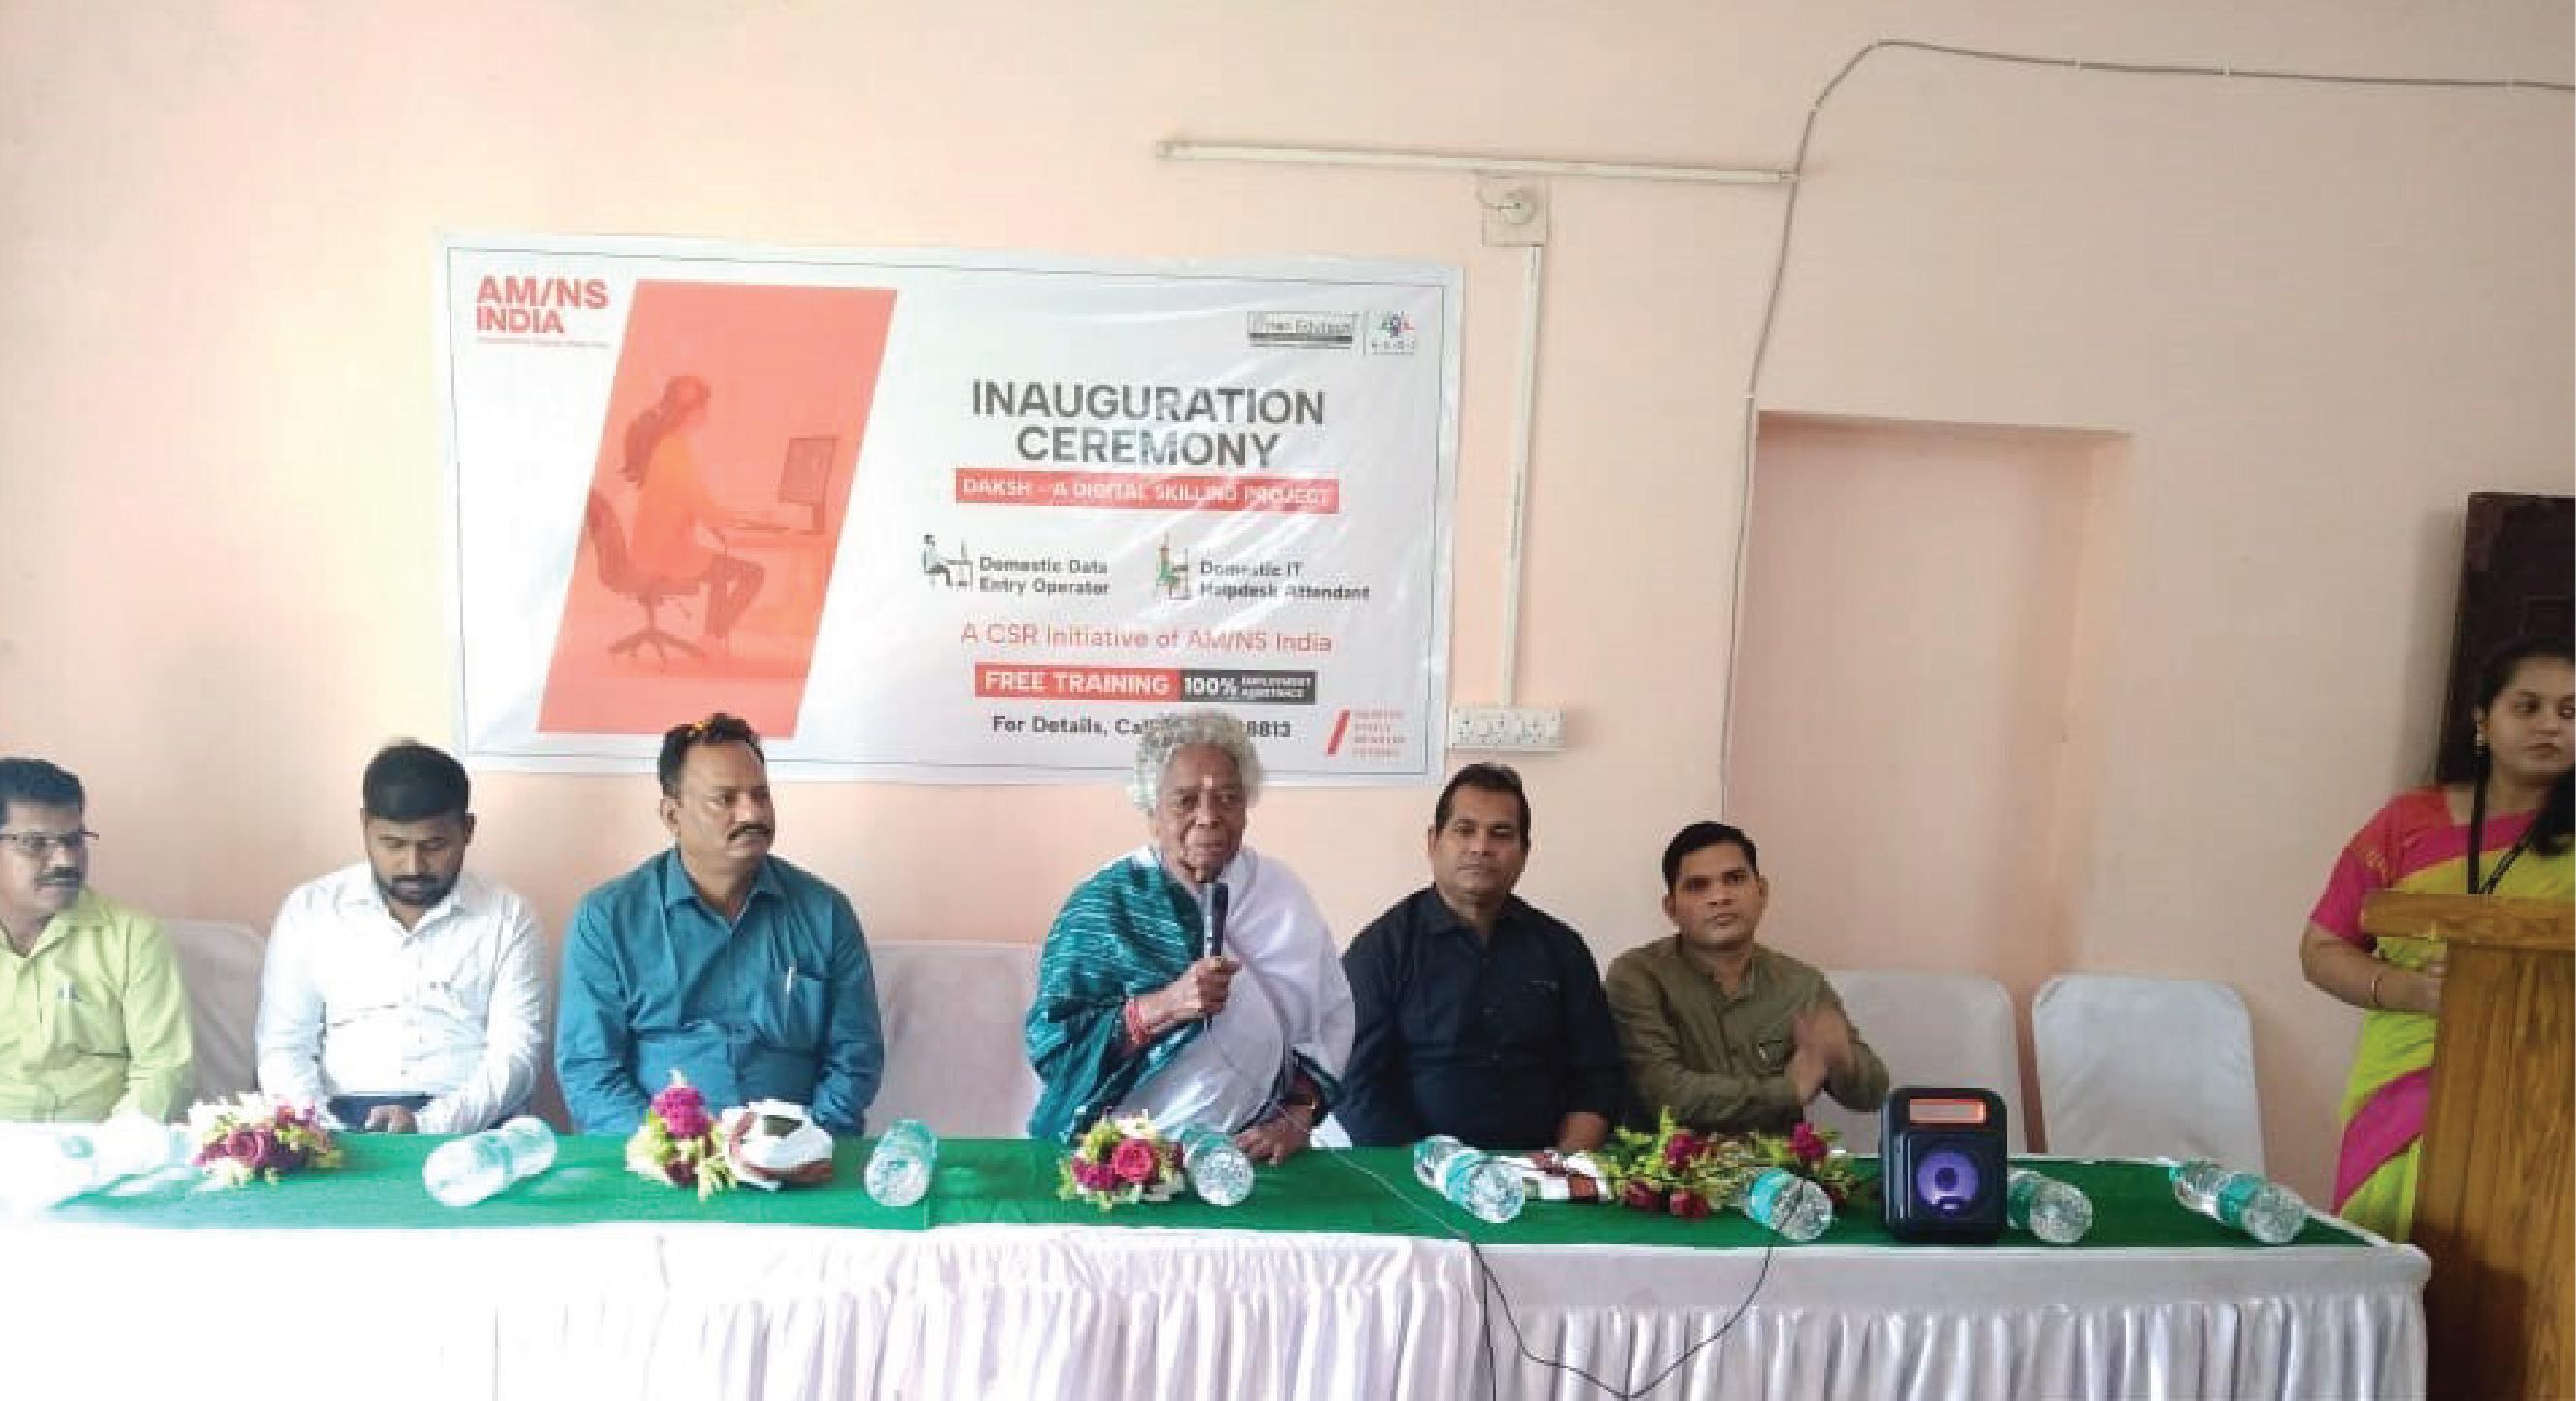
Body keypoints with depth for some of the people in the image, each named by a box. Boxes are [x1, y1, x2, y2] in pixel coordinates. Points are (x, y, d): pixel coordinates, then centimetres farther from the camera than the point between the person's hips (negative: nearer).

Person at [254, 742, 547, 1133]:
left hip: (471, 1126, -1)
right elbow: (283, 1047, 6)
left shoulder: (507, 916, 4)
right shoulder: (308, 909, 9)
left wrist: (429, 1126, -18)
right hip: (344, 1123, 1)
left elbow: (516, 1054, -3)